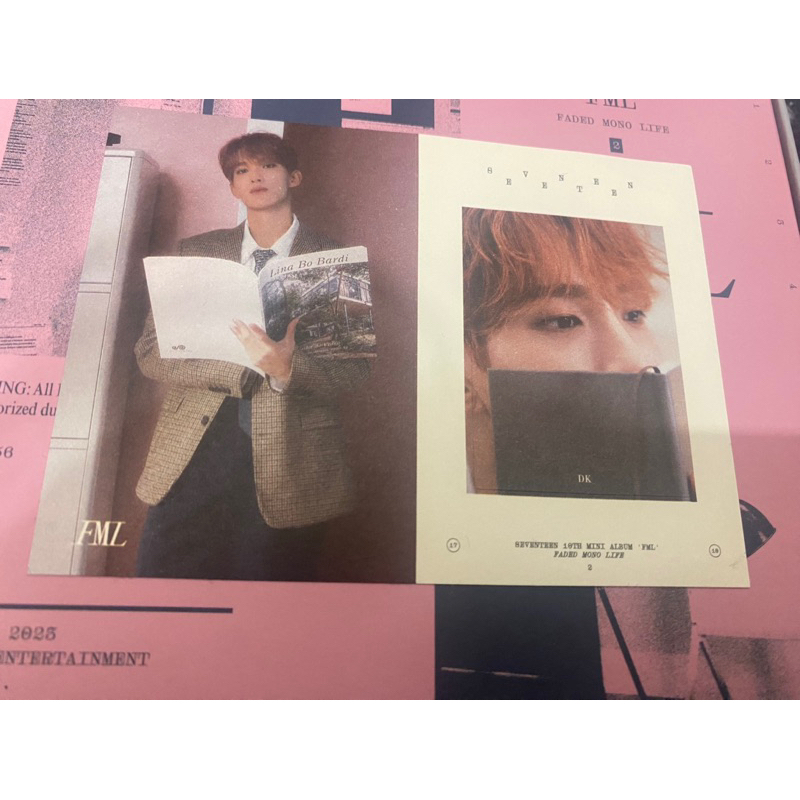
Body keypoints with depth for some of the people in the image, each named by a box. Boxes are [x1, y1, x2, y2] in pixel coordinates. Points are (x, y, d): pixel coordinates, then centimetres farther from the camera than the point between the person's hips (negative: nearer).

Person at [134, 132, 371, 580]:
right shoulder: (196, 253, 10)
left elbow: (355, 371, -2)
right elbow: (150, 353, 3)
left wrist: (287, 369, -23)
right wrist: (242, 369, -12)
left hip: (288, 461, -2)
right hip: (192, 451, 2)